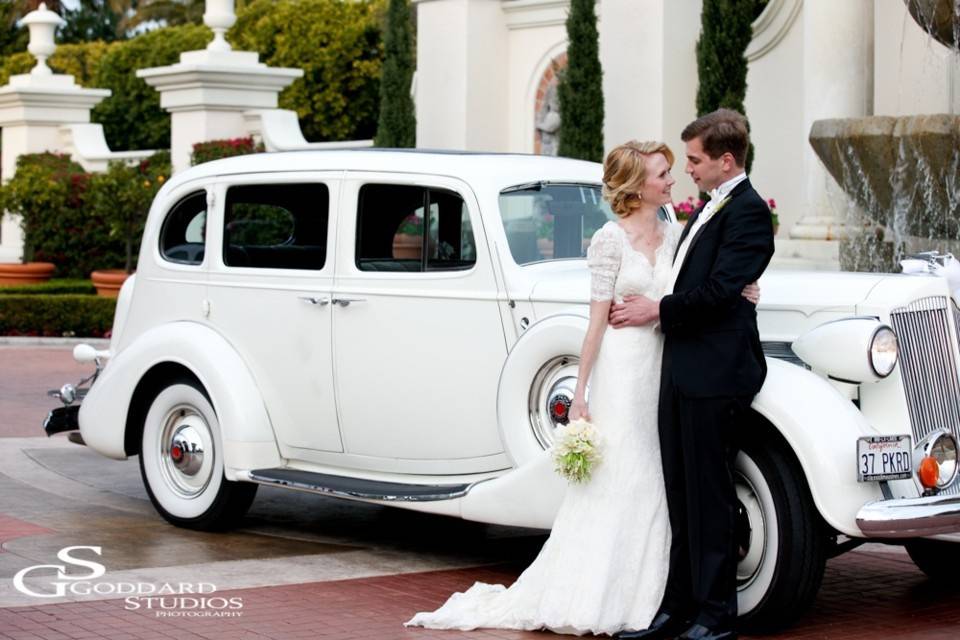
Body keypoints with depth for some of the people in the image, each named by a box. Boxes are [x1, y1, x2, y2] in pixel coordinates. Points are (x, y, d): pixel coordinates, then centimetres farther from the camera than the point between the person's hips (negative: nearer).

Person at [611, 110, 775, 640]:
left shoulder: (747, 211, -10)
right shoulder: (709, 208, 20)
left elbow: (718, 290, -18)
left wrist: (659, 309, -7)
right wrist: (654, 308, 8)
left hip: (715, 374, -9)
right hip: (682, 371, 9)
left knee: (709, 496, -3)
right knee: (681, 497, 11)